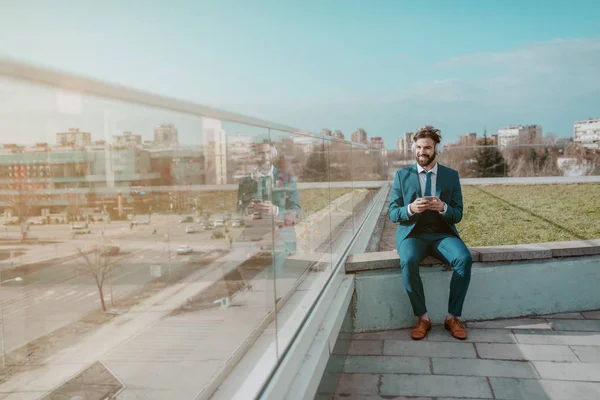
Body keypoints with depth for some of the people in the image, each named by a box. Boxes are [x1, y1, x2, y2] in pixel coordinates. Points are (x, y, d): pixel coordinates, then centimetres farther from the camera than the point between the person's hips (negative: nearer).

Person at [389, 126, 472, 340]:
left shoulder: (451, 175, 7)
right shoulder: (402, 175, 5)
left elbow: (457, 215, 4)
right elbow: (393, 213, 1)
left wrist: (443, 207, -20)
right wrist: (410, 208, -21)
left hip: (442, 233, 1)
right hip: (412, 233, -1)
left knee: (464, 258, -29)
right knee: (408, 261, -33)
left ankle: (453, 316, -13)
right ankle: (422, 317, -16)